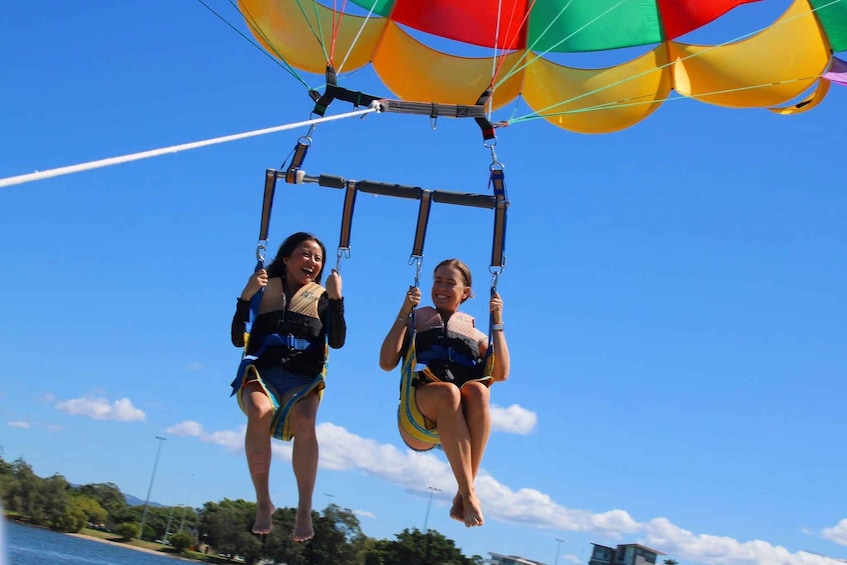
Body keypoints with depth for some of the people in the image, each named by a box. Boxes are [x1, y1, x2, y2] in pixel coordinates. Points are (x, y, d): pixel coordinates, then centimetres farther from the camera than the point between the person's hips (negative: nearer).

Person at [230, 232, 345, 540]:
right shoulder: (265, 291, 13)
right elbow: (238, 339, 6)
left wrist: (336, 298, -9)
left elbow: (337, 341, 0)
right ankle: (263, 502, -27)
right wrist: (245, 297, -5)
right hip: (263, 373, 0)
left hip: (303, 379, 0)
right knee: (260, 412, -36)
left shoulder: (322, 298, 16)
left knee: (304, 422, -34)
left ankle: (304, 510, -30)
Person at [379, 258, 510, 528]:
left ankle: (462, 495, -36)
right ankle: (469, 495, -42)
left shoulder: (474, 333, 27)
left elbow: (500, 374, 10)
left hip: (463, 418, 2)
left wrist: (497, 323, 7)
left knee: (477, 390, -35)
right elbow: (387, 363, 6)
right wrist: (403, 313, 4)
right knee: (448, 392, -37)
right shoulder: (417, 321, 23)